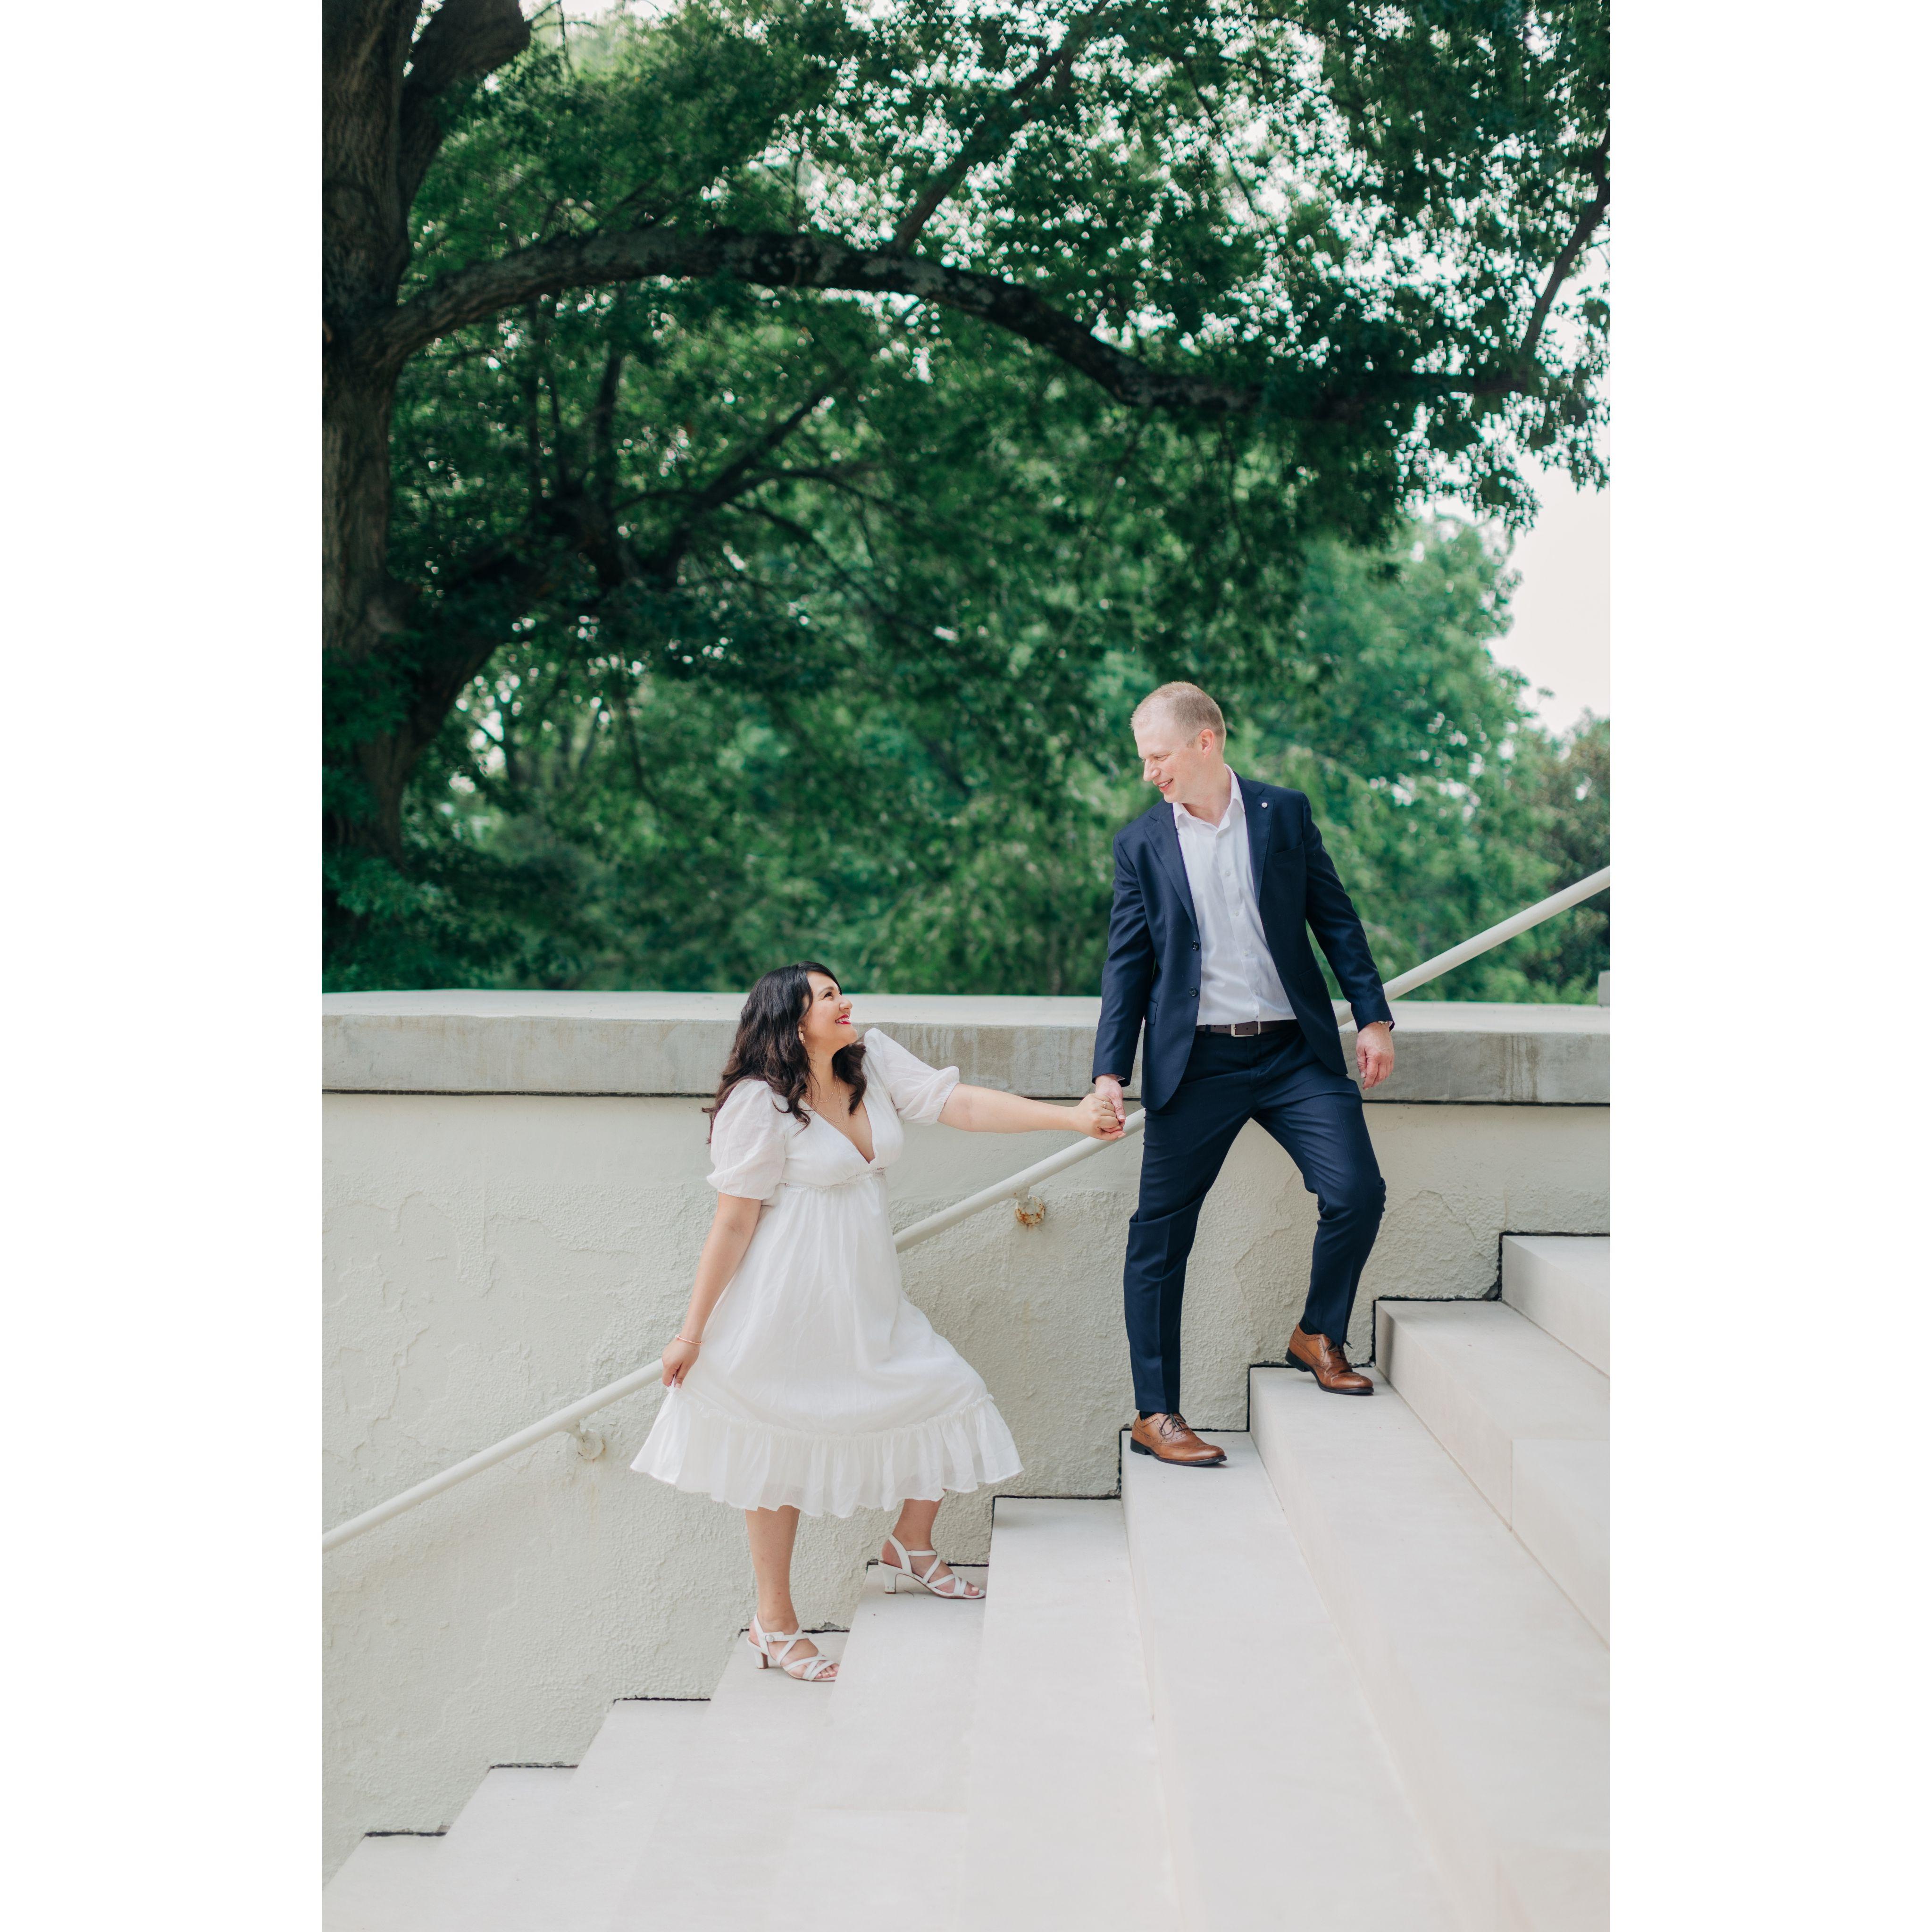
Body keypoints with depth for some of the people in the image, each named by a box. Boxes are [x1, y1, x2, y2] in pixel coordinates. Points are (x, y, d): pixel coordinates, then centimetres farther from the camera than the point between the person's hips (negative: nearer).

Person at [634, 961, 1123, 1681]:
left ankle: (910, 1547, 32)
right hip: (791, 1300, -6)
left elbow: (962, 1105, -4)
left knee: (948, 1404, 6)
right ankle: (774, 1624, 21)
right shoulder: (759, 1102, -16)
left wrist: (1072, 1117, -13)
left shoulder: (873, 1062, 2)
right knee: (780, 1453, 5)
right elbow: (734, 1222, -14)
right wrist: (692, 1331, -12)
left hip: (867, 1298, 7)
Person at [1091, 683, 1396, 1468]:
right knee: (1160, 1234, 0)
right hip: (1195, 1063, 0)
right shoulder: (1140, 844, 5)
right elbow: (1128, 964, 5)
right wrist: (1109, 1071, -3)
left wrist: (1373, 1015, 3)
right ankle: (1155, 1414, 11)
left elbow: (1335, 918, 9)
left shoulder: (1285, 813, 5)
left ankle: (1317, 1336, 17)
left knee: (1357, 1192, -11)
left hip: (1294, 1050, 1)